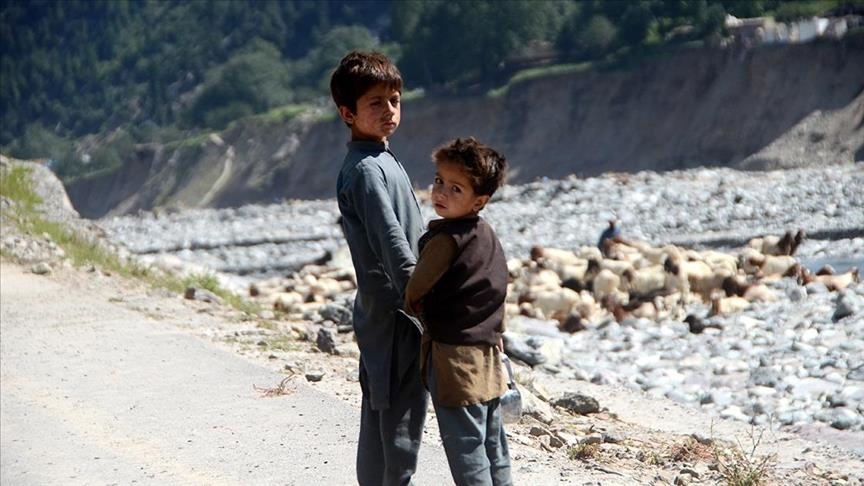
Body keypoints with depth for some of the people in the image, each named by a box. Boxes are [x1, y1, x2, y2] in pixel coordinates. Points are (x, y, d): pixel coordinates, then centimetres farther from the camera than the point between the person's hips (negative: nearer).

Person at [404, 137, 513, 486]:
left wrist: (415, 310, 10)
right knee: (493, 443, 14)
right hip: (488, 356, 9)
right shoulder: (488, 235, 8)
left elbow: (414, 294, -10)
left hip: (454, 356, -8)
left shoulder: (445, 239, -18)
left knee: (465, 447, -4)